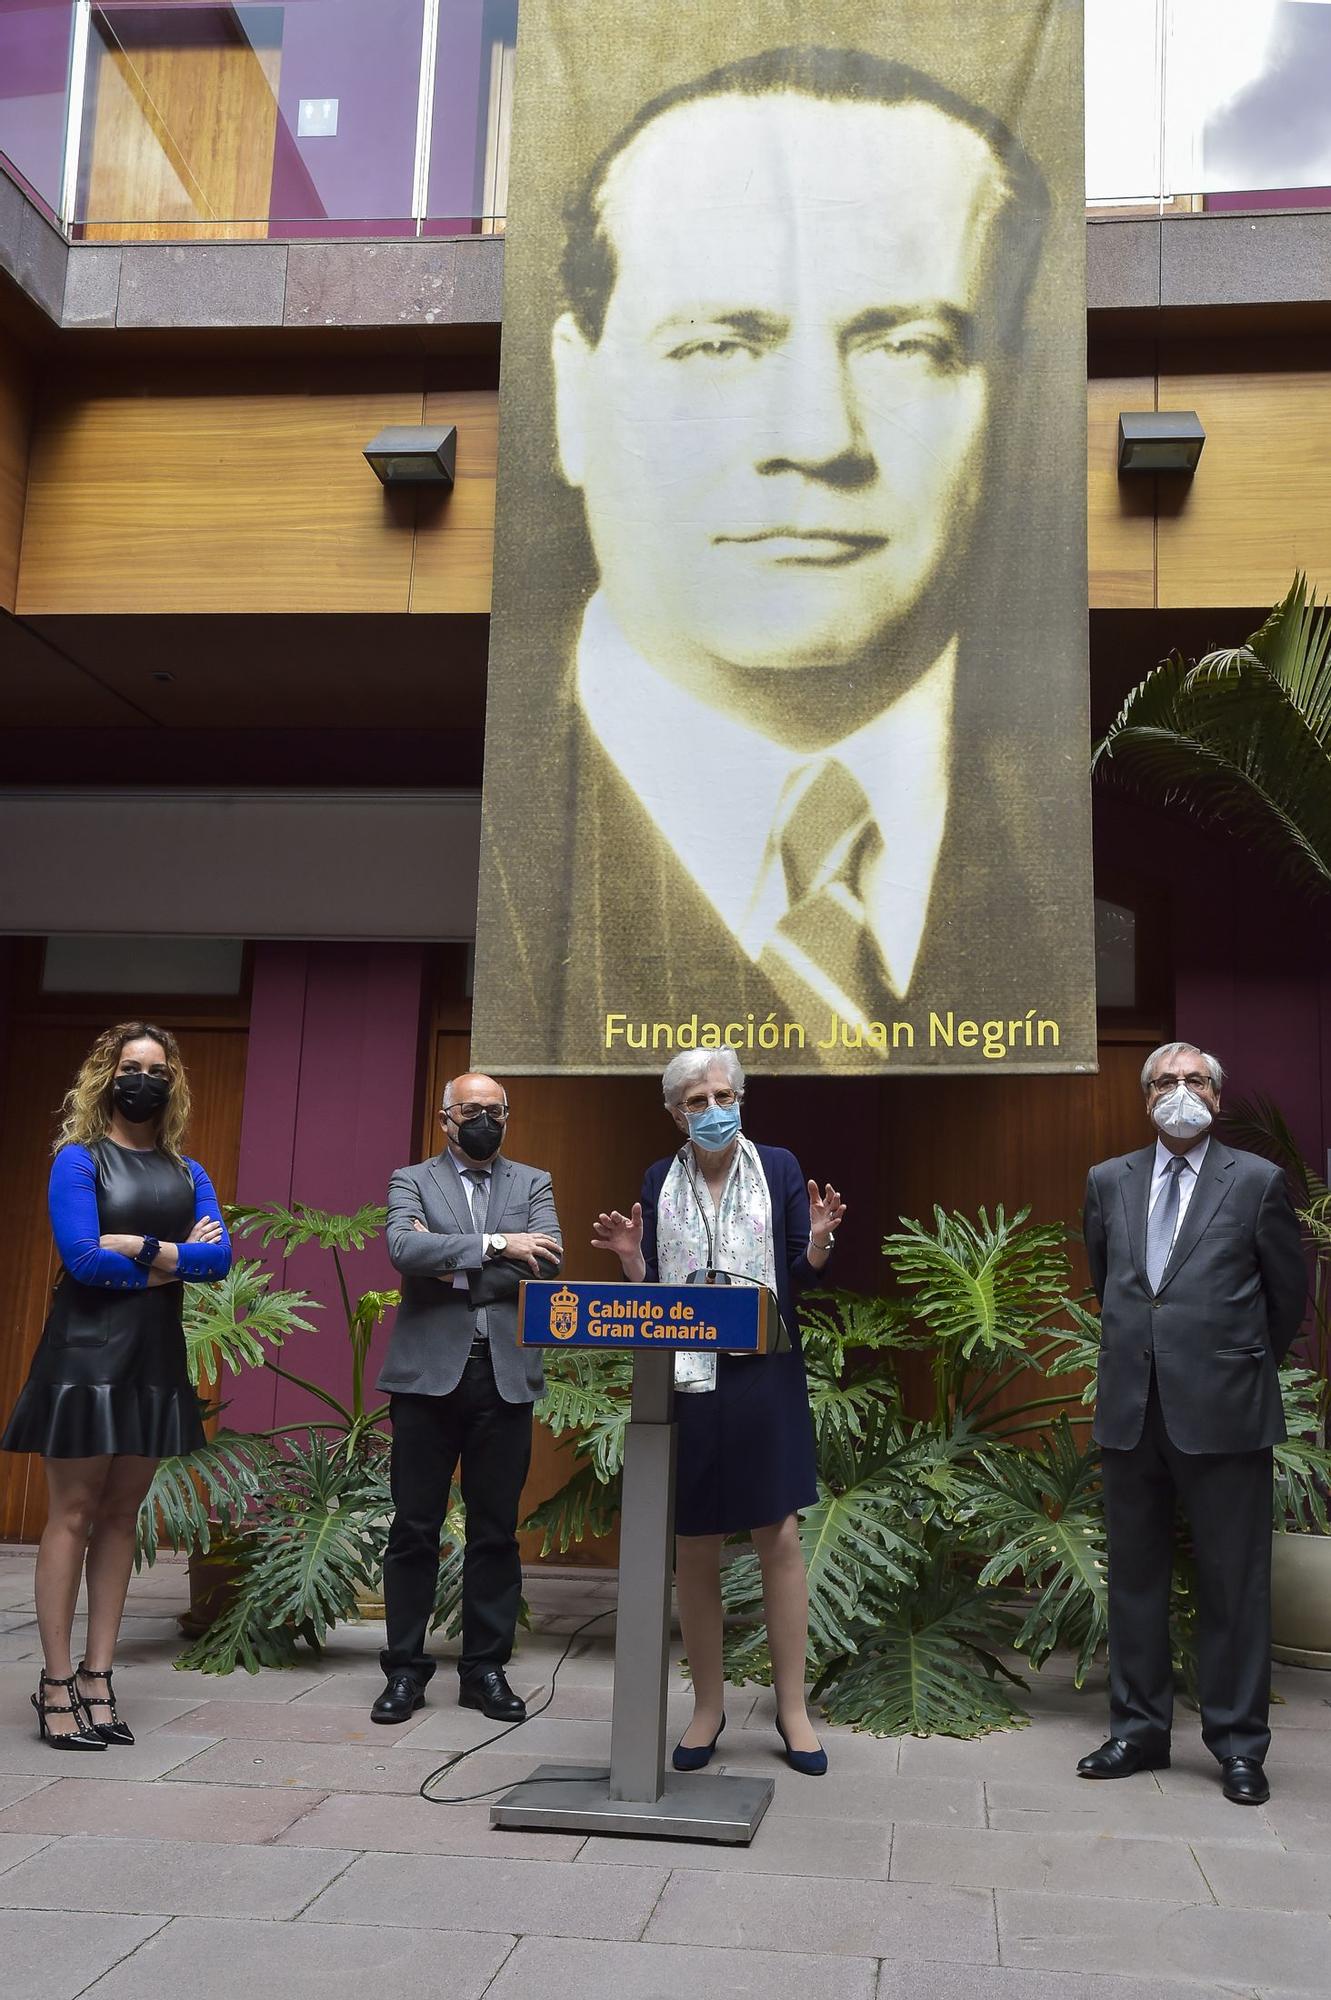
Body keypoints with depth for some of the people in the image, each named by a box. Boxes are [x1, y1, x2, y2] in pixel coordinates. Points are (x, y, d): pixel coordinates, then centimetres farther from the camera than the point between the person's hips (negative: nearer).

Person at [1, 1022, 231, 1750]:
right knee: (72, 1515, -2)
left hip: (155, 1359, 5)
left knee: (121, 1516, 8)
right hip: (88, 1352, -5)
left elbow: (220, 1255, -3)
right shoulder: (79, 1159, -3)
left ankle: (97, 1678, 15)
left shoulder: (187, 1173, 11)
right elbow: (83, 1257, -15)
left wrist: (142, 1247, -16)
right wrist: (177, 1259, -8)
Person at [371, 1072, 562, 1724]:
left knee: (496, 1530, 7)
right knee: (414, 1528, 4)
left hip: (506, 1375, 2)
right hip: (428, 1373, -1)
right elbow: (404, 1249, -13)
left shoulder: (533, 1183, 13)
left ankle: (486, 1668, 18)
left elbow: (547, 1261, -4)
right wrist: (494, 1245, -18)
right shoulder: (411, 1181, 8)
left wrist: (452, 1265, -9)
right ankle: (405, 1668, 15)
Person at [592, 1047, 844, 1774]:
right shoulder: (659, 1181, 8)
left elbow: (804, 1276, 2)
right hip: (683, 1378, 2)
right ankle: (707, 1706, 22)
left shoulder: (778, 1168, 3)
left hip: (763, 1379, -1)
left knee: (779, 1536, 0)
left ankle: (792, 1708, 14)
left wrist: (818, 1240, -18)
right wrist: (628, 1255, -10)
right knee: (693, 1547, 7)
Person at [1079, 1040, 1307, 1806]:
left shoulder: (1258, 1180, -3)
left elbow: (1289, 1293, 6)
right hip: (1132, 1408, 4)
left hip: (1222, 1411, -3)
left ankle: (1239, 1744, 17)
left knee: (1235, 1583, 4)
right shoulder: (1109, 1181, 8)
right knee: (1135, 1576, 12)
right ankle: (1139, 1729, 24)